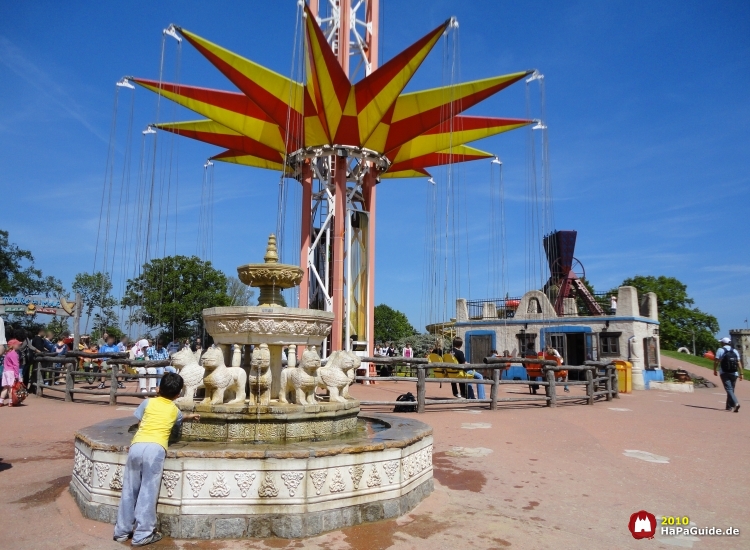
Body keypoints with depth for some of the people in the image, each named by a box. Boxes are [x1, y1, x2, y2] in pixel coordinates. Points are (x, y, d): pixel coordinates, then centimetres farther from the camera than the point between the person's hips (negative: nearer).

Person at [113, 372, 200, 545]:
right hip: (155, 449, -2)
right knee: (148, 492, 5)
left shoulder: (147, 402, 19)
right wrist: (190, 416, 68)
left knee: (129, 490, 13)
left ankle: (122, 531, 24)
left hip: (137, 445, 2)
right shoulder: (175, 410, 22)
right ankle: (142, 535, 9)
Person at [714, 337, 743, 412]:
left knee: (729, 389, -10)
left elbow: (716, 361, -7)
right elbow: (739, 363, 5)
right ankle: (729, 406, 16)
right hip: (734, 373, 5)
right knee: (731, 390, 13)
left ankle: (736, 403, -30)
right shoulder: (735, 351, 11)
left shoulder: (720, 350, -1)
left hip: (725, 373, -5)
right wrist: (741, 373, 6)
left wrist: (715, 370, 3)